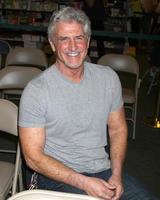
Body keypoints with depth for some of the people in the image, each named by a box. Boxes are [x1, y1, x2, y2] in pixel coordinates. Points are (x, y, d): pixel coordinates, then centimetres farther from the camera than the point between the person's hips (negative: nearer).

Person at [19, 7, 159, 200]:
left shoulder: (108, 77, 3)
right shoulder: (36, 90, -11)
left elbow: (118, 129, 11)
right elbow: (33, 157, -11)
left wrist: (116, 175, -4)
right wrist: (84, 183, -17)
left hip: (103, 170, 5)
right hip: (58, 176, -4)